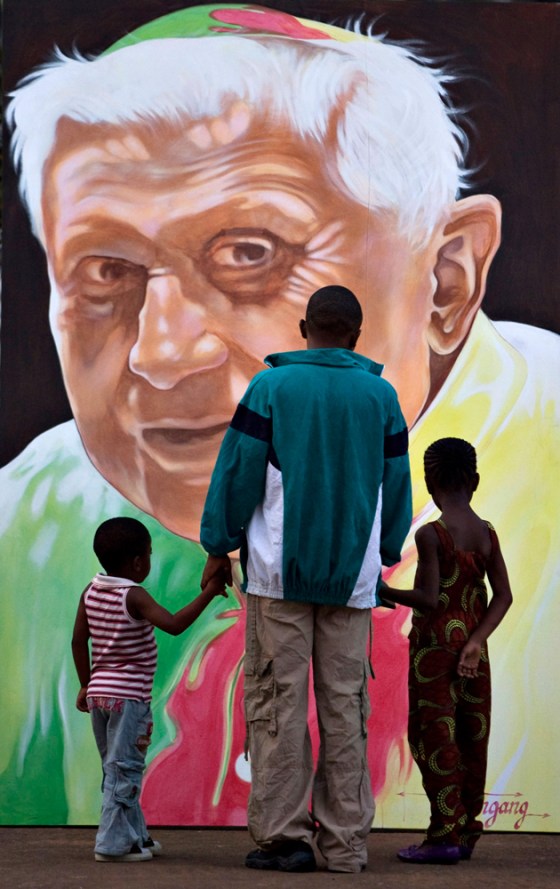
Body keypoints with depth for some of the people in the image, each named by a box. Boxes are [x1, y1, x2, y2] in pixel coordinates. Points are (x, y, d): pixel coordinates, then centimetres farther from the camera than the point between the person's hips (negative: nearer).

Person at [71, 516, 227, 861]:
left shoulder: (91, 592, 5)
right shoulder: (134, 596, -16)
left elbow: (79, 641, 10)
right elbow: (174, 624, -28)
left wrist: (86, 684, 19)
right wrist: (209, 593, -24)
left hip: (99, 691, 8)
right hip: (129, 695, -8)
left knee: (116, 767, 17)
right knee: (124, 769, -3)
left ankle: (134, 835, 26)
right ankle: (114, 843, -4)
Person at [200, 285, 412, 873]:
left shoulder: (272, 385, -2)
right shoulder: (381, 395, 7)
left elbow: (238, 471, -1)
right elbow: (396, 484, 13)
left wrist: (218, 546, 9)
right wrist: (386, 553, 26)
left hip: (280, 569, -2)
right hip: (352, 576, 3)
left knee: (278, 701, 0)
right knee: (345, 704, 5)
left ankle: (282, 834, -2)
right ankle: (345, 840, 5)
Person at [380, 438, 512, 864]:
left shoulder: (430, 534, -13)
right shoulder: (487, 534, 5)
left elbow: (429, 599, -19)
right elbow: (503, 596, -1)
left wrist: (386, 593, -5)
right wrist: (475, 642, -4)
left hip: (435, 646, -6)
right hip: (473, 650, 6)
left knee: (434, 738, -2)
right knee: (472, 740, 10)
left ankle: (446, 833, -3)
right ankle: (467, 829, 16)